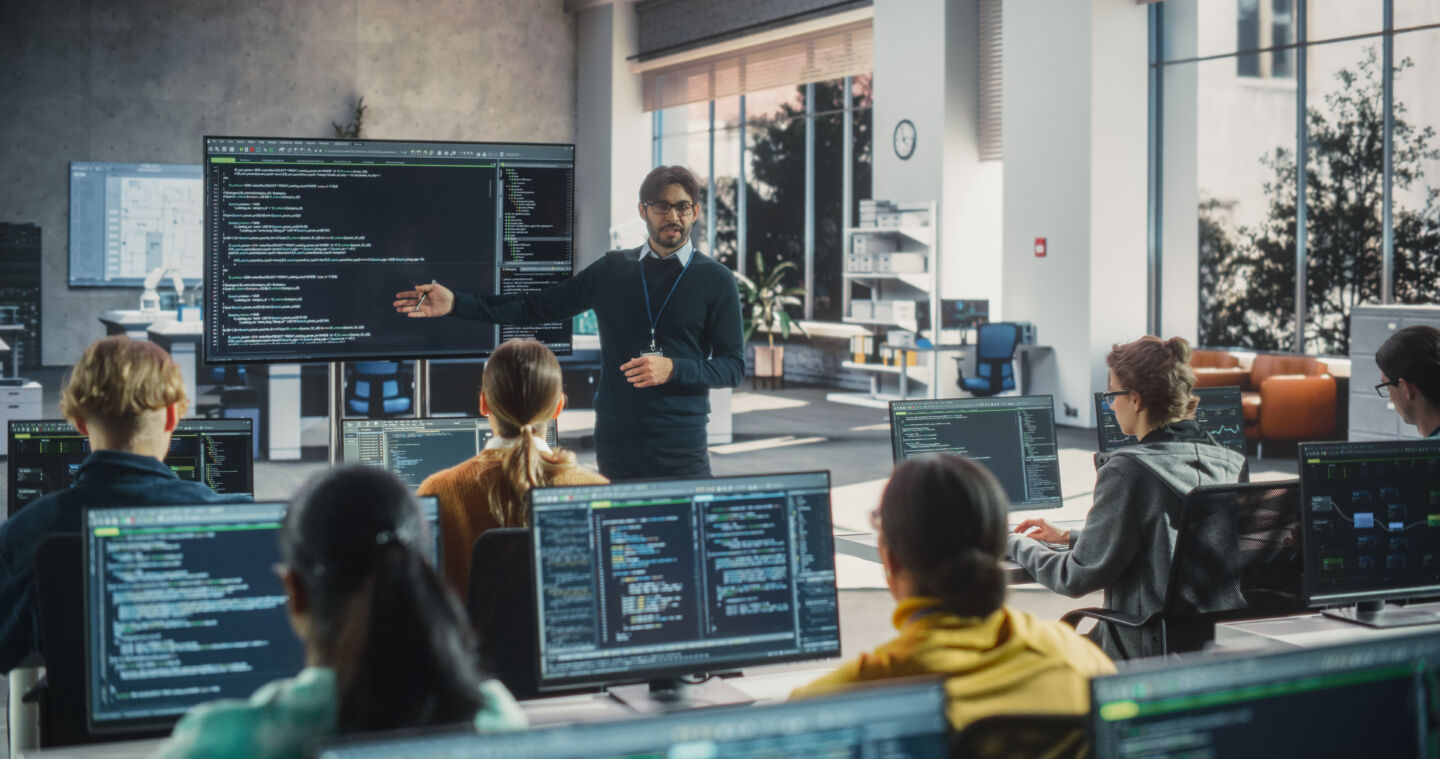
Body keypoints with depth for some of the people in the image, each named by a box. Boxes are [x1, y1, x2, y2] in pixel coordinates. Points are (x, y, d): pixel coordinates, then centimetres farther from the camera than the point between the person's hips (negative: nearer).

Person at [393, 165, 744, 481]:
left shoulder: (715, 279, 2)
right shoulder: (611, 270, 10)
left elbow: (734, 367, 1)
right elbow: (534, 308, 10)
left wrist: (672, 369, -16)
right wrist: (456, 303, 2)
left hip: (681, 448, -2)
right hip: (614, 443, 2)